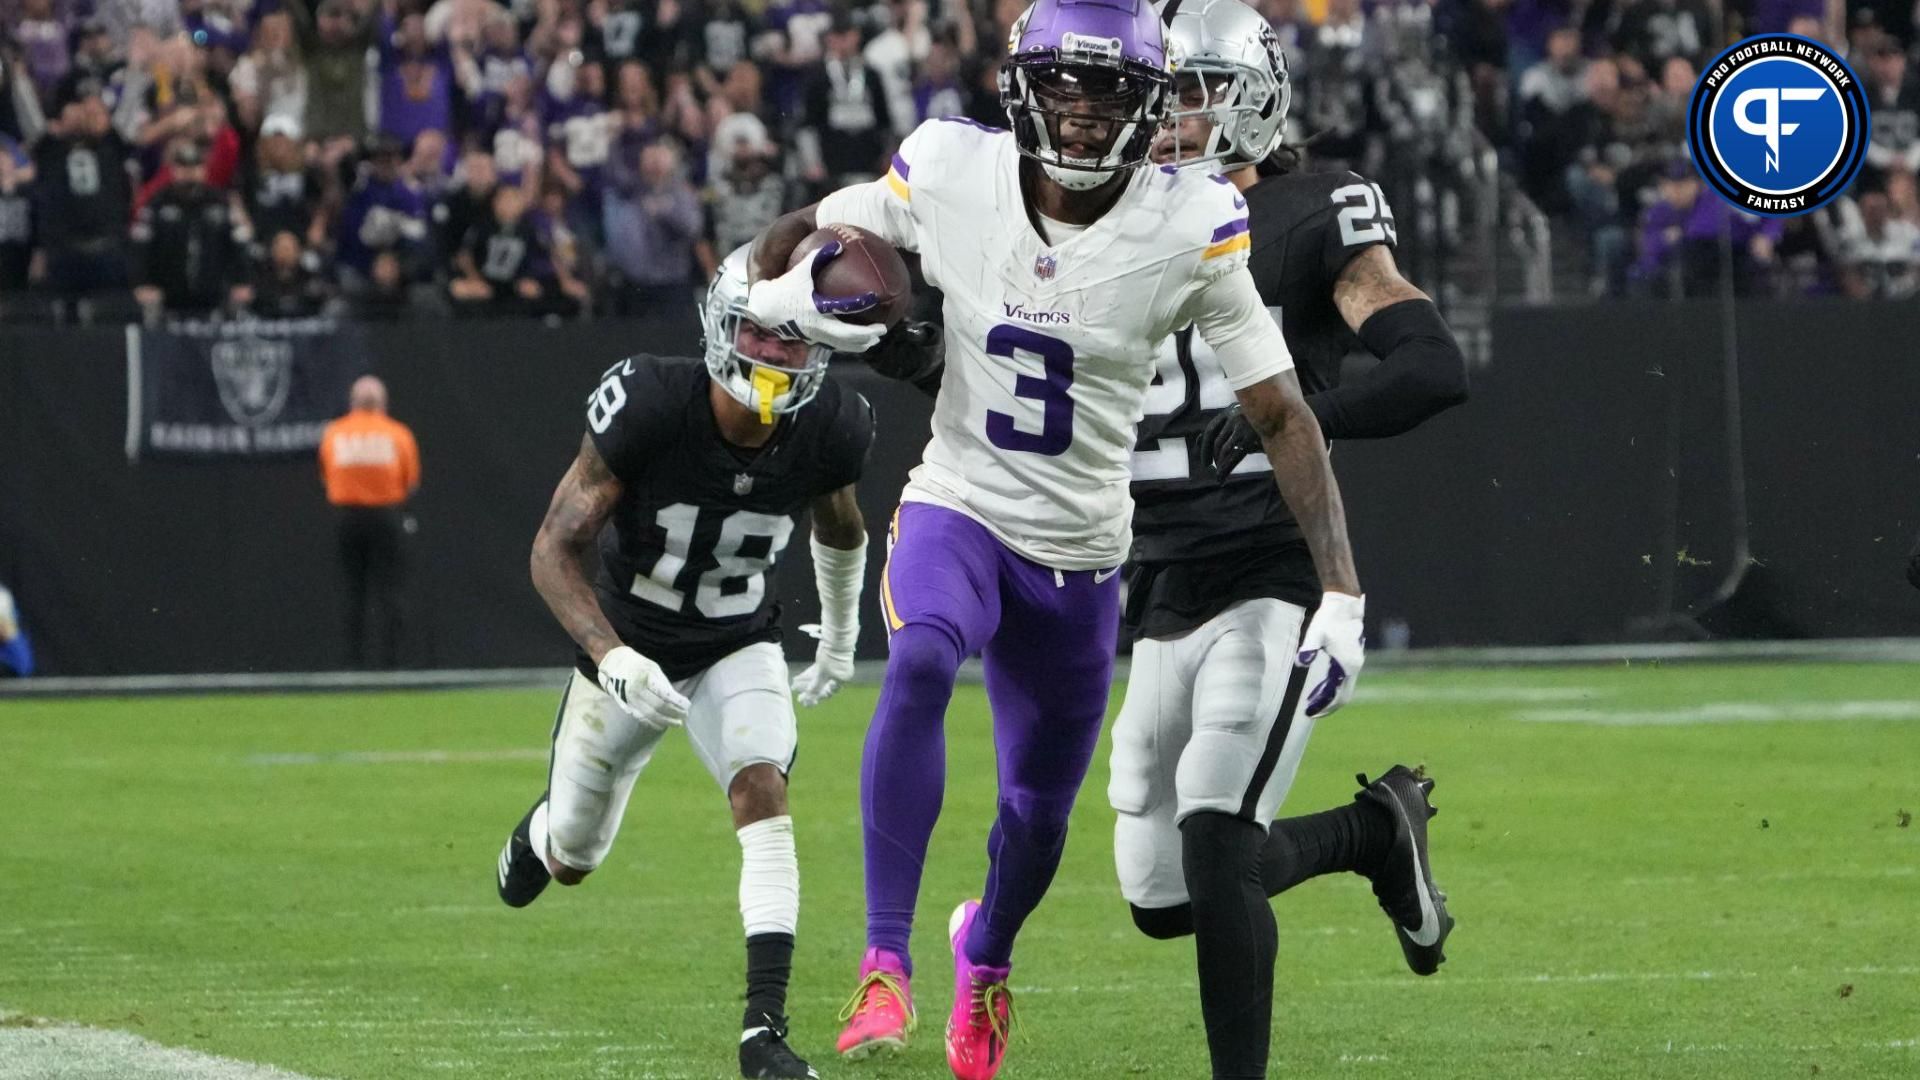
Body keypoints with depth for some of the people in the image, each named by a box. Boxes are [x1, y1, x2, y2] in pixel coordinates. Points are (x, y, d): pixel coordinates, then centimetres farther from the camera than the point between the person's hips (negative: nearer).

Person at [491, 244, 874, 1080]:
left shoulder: (827, 430, -17)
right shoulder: (649, 408, -29)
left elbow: (839, 527, 8)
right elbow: (555, 548, -26)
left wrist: (841, 634, 22)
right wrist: (611, 657, -40)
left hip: (738, 649, 1)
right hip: (629, 647, -1)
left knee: (763, 795, -26)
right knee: (572, 861, 14)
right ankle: (542, 830, 54)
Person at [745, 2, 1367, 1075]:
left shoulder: (1189, 229, -16)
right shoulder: (952, 174, -13)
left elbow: (1284, 417, -12)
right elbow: (797, 236, 5)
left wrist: (1342, 593, -19)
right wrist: (782, 294, -21)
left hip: (1082, 554, 1)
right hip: (959, 510, -1)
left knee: (1040, 813, 13)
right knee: (920, 665, -34)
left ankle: (987, 953, 50)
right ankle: (886, 966, -32)